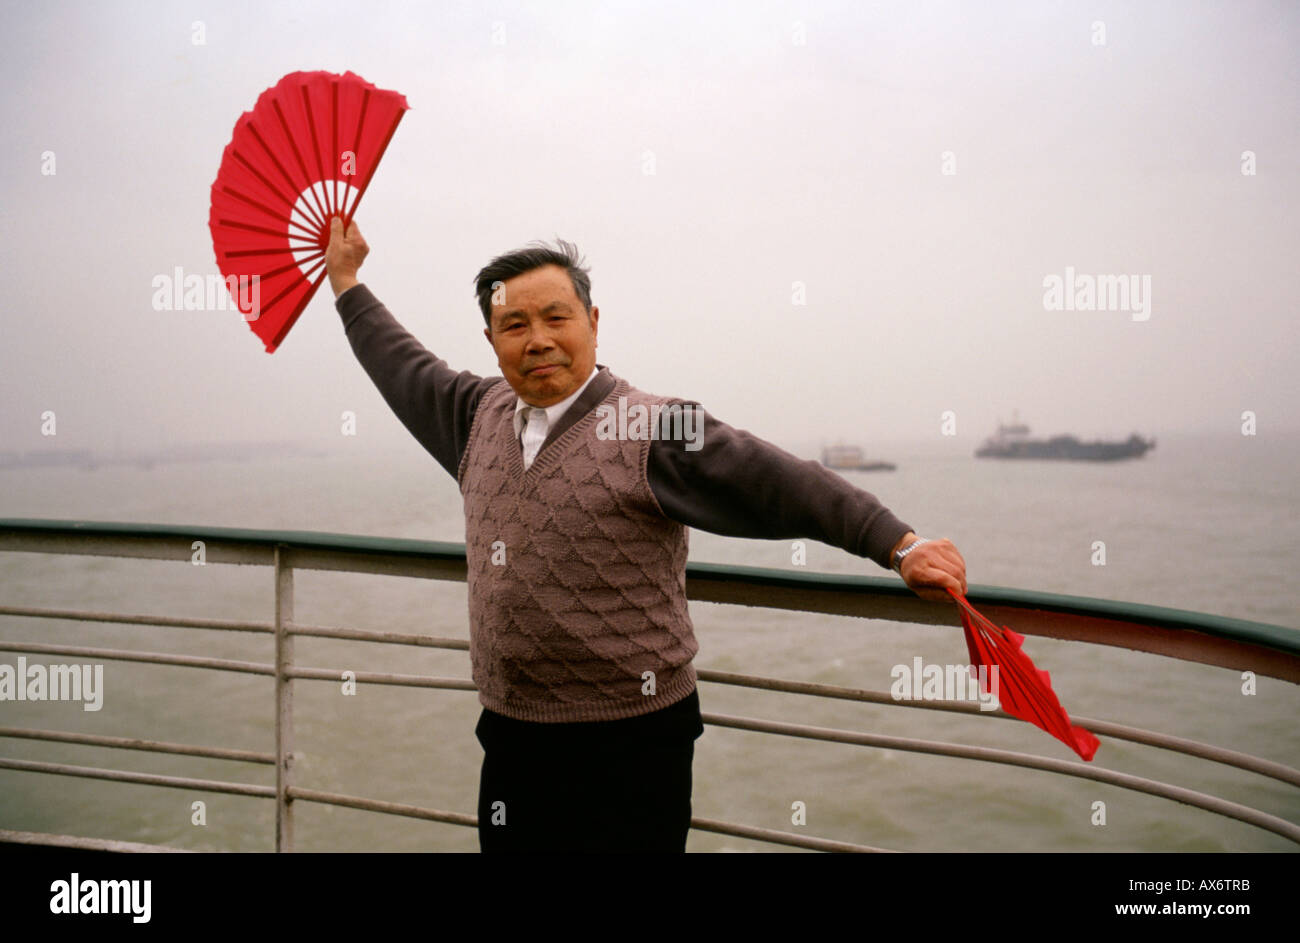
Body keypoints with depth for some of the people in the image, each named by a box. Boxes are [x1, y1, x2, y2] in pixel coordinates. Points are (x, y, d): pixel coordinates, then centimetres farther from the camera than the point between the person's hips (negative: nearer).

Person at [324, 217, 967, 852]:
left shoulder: (653, 430, -12)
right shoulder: (481, 415, 8)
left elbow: (782, 484, -19)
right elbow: (407, 369, 25)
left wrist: (901, 544, -29)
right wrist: (347, 281, 33)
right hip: (508, 738, 6)